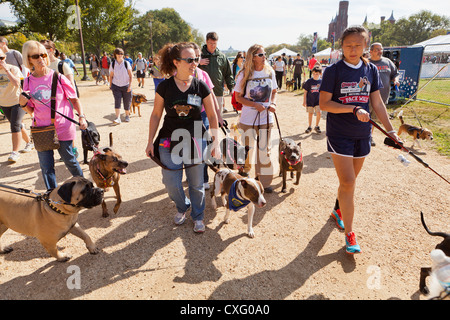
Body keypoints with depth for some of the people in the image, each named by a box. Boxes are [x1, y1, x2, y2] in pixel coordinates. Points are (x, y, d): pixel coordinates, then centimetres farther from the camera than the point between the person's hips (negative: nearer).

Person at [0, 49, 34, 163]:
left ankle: (15, 152, -11)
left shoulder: (13, 69, -9)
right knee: (17, 125, 14)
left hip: (17, 101, -6)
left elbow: (17, 83, -26)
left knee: (15, 125, -15)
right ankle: (29, 143, 32)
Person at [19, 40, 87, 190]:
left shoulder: (58, 77, -6)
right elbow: (31, 110, 10)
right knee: (46, 167, 9)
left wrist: (81, 117, -10)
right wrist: (23, 103, -10)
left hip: (63, 128, -3)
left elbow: (74, 99, 2)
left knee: (70, 161, 11)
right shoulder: (28, 82, 3)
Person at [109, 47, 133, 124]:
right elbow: (111, 76, 8)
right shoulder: (112, 64, 0)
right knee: (117, 101, -13)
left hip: (126, 86, 0)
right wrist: (110, 85, 6)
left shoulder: (126, 63, -3)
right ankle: (117, 118, -16)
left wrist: (130, 85, -9)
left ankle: (127, 116, 26)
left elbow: (131, 75, -3)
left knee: (127, 102, 6)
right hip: (116, 86, 0)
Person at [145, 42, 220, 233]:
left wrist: (215, 142, -3)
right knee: (171, 184, 3)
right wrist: (150, 142, 2)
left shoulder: (201, 86, -3)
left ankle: (197, 217, 33)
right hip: (170, 141, 0)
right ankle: (182, 207, 37)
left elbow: (212, 116, 1)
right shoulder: (165, 87, -4)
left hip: (196, 141, 0)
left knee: (196, 184, 9)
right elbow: (156, 115, 3)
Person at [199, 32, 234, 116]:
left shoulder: (222, 57, 10)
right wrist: (198, 63, -12)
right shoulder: (200, 55, 4)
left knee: (219, 115, 9)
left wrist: (231, 86, 8)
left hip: (218, 92, 2)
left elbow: (228, 74, 15)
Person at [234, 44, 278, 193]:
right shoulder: (244, 74, -5)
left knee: (264, 150, 7)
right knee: (247, 149, 7)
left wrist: (273, 104, -5)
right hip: (248, 118, -2)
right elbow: (238, 97, -3)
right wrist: (255, 105, -16)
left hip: (266, 118, 2)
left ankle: (265, 182, 20)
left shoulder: (270, 72, 4)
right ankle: (244, 174, 33)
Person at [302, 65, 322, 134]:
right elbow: (306, 91, -1)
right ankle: (309, 127, 23)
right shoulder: (309, 81, -6)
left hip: (318, 101, 1)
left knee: (318, 113, -8)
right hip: (310, 100, -1)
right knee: (310, 113, 7)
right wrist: (304, 101, -2)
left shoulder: (321, 81, -1)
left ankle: (316, 126, 12)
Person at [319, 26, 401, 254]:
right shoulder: (333, 70, -6)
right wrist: (355, 109, -19)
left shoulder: (371, 70, 7)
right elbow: (324, 104, -12)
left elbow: (377, 103, 10)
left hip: (362, 135, 5)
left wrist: (390, 130, 6)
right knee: (348, 182, -6)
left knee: (350, 180, 14)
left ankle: (338, 210, 40)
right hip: (339, 134, -4)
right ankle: (349, 233, 5)